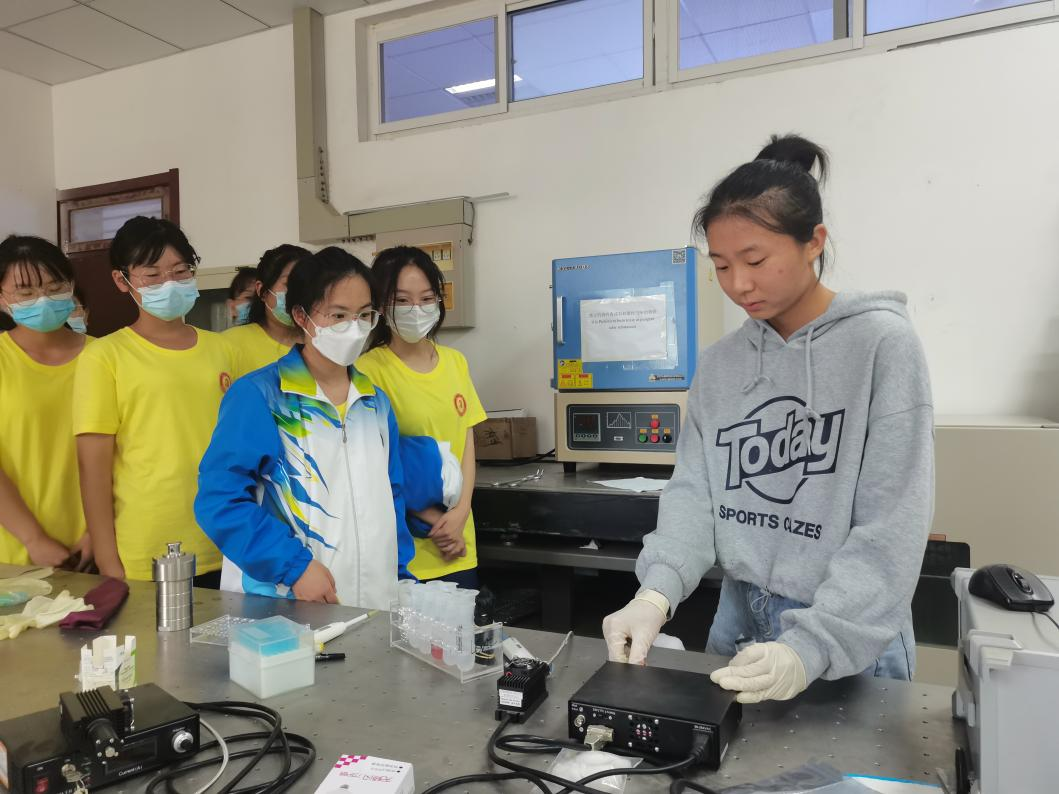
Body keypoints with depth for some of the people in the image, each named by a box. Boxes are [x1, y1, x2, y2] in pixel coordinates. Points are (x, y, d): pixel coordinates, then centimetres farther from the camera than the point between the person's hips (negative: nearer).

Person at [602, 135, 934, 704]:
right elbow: (693, 491, -3)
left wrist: (811, 648, -27)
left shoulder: (882, 344, -13)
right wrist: (656, 593, -20)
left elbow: (892, 526, -18)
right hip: (740, 616, 4)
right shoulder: (718, 365, 2)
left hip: (852, 636, -4)